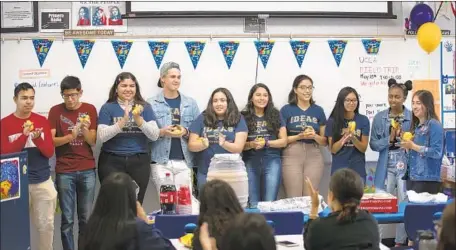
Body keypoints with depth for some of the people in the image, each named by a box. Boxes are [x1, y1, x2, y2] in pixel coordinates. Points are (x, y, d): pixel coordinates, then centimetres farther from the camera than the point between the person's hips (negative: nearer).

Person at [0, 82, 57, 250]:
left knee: (46, 224, 6)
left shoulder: (42, 121, 3)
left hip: (43, 182, 2)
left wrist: (37, 138, -20)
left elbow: (50, 152, 0)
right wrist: (24, 136, -22)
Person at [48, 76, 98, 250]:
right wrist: (71, 136, -22)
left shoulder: (90, 110, 4)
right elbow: (50, 141, -6)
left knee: (86, 217, 5)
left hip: (87, 170, 1)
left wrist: (85, 130, -18)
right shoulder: (56, 111, 0)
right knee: (67, 219, 1)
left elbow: (93, 141, 2)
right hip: (64, 171, -1)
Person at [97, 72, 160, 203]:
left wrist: (139, 120, -18)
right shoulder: (108, 108, 2)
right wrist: (123, 121, -21)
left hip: (139, 162, 2)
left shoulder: (145, 107, 6)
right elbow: (102, 136, -10)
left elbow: (154, 136, -3)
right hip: (112, 162, -1)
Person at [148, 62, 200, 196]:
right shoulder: (151, 104, 2)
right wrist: (161, 132, -17)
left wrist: (186, 133, -11)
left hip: (184, 161, 2)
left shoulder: (190, 103, 9)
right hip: (161, 161, -2)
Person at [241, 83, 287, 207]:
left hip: (272, 161, 0)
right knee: (253, 204, 2)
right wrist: (251, 144, -18)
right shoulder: (244, 117, 3)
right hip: (250, 162, 0)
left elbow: (283, 141, 6)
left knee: (269, 203, -5)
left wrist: (266, 143, -10)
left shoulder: (275, 115, 7)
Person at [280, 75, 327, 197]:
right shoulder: (286, 110, 3)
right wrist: (300, 136, -14)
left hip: (314, 157, 3)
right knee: (294, 198, -7)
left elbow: (324, 141, 13)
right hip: (292, 156, -2)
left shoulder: (318, 110, 11)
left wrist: (314, 136, -8)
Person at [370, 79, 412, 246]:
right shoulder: (379, 118, 2)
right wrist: (390, 139, -13)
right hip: (386, 167, 1)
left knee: (404, 203, 3)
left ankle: (401, 241, 13)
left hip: (405, 166, -1)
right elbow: (374, 144, 2)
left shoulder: (413, 117, -3)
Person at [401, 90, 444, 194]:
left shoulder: (434, 125, -8)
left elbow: (437, 152, -17)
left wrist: (413, 146, -15)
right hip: (412, 177, 8)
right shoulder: (416, 126, 16)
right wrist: (407, 145, 2)